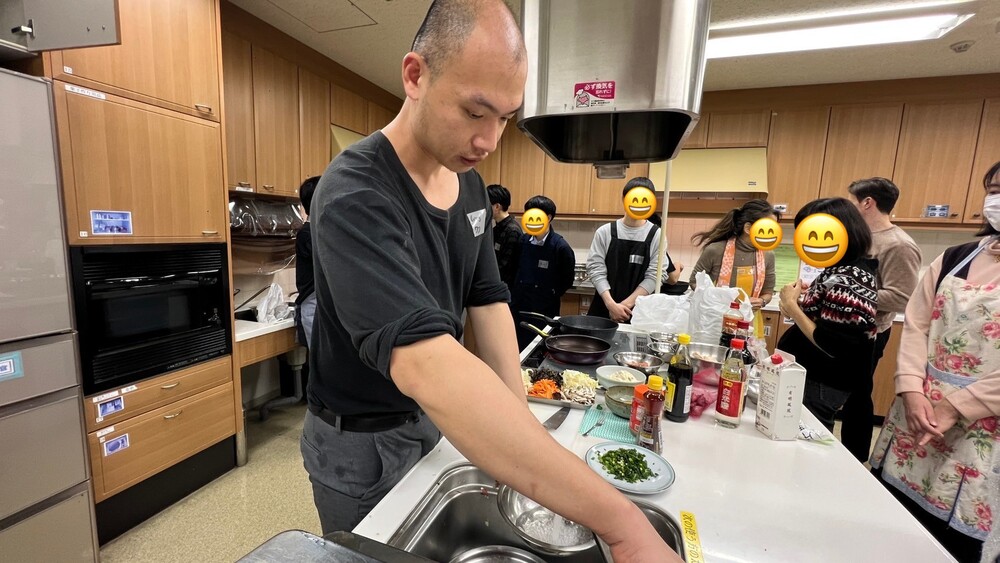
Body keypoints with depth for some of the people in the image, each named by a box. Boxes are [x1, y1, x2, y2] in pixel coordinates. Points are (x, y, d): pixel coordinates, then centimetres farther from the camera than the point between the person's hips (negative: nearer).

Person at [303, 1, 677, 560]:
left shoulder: (472, 184, -4)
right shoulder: (355, 196, -31)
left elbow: (489, 301, -4)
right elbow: (427, 365, -44)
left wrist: (522, 422, -13)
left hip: (433, 420, 6)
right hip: (361, 443, -5)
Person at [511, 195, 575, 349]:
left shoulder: (560, 247, -12)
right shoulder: (524, 240, 2)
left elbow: (567, 280, -3)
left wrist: (550, 296, -1)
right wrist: (514, 294, 8)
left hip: (544, 313, -4)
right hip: (518, 308, 4)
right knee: (518, 350, 13)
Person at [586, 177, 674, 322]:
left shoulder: (656, 235, -2)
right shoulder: (605, 232, -1)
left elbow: (653, 277, -6)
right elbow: (596, 270, -6)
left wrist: (625, 304, -14)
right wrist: (611, 304, -16)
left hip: (638, 312, 0)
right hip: (602, 309, 1)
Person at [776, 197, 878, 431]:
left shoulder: (848, 282, -24)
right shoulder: (845, 270, 6)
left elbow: (833, 347, -25)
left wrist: (792, 306, -20)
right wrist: (800, 302, -3)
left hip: (818, 387, -9)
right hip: (810, 377, 9)